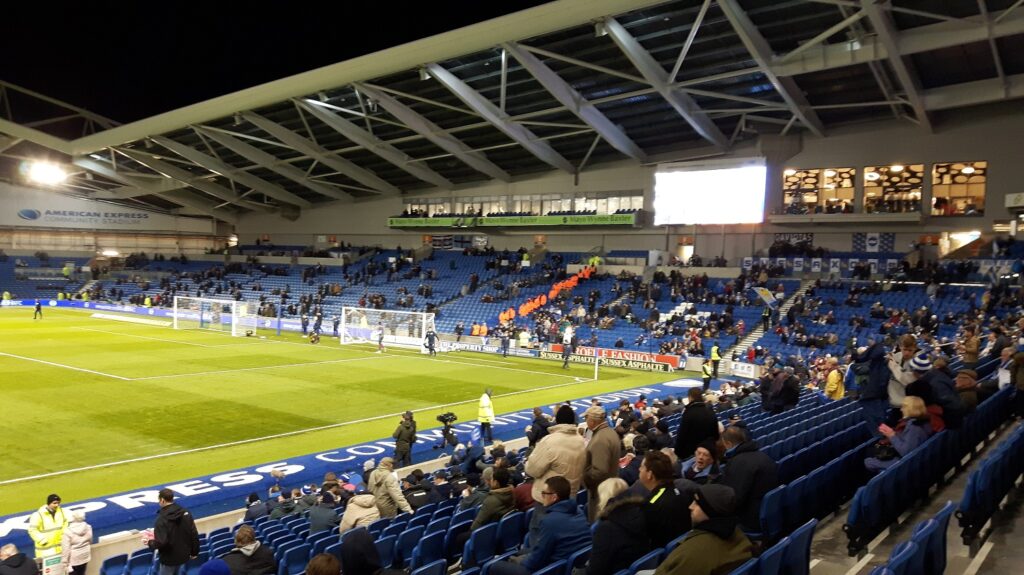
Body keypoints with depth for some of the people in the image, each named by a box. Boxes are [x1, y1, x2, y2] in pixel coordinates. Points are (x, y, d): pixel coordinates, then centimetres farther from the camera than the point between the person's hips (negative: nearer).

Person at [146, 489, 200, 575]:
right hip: (183, 554, 6)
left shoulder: (162, 518, -22)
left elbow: (161, 542, -26)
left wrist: (150, 543, -6)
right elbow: (194, 535, -1)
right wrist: (194, 551, 10)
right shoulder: (185, 513, -4)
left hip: (169, 557, -6)